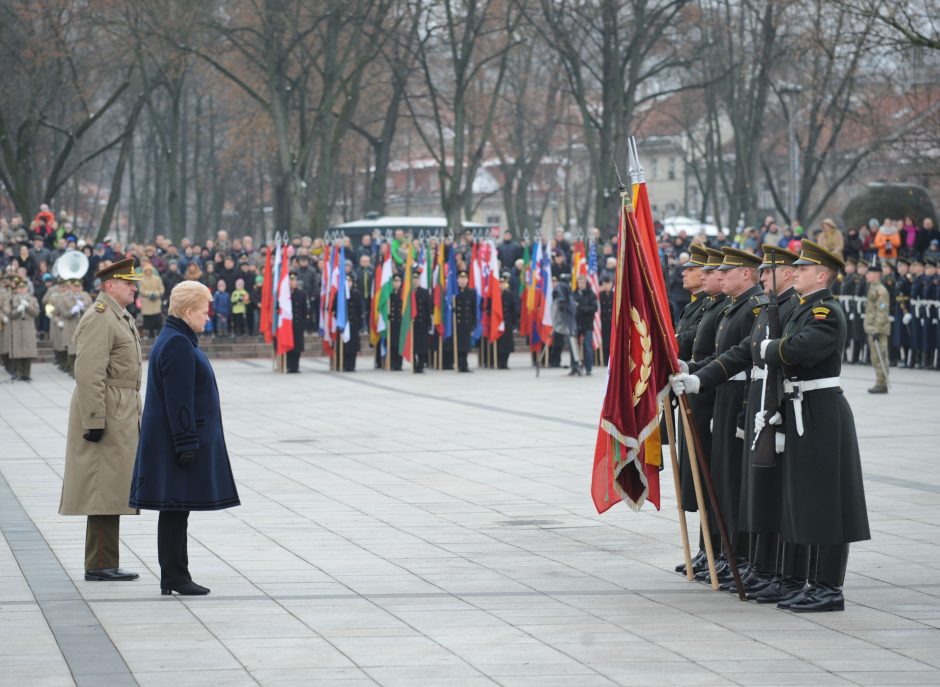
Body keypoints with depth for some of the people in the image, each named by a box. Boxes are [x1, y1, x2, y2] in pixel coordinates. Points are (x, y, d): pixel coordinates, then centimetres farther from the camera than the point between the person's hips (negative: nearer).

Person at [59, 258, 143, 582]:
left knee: (112, 493, 11)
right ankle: (100, 565, -7)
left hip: (122, 415, 10)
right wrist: (95, 420, -24)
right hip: (106, 414, -10)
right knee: (104, 492, -9)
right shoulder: (99, 319, -14)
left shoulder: (121, 318, 18)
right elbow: (89, 374, -21)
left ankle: (104, 565, 15)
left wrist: (134, 417, 23)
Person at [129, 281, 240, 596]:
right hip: (180, 439, -10)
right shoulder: (178, 345, -17)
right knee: (175, 509, -6)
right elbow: (178, 401, -21)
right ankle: (174, 577, -3)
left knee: (176, 510, 11)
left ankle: (174, 577, 14)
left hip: (171, 442, 10)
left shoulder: (176, 340, 15)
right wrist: (187, 444, -22)